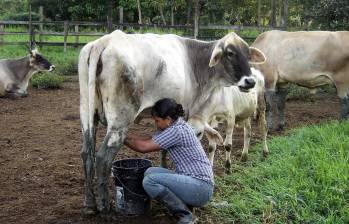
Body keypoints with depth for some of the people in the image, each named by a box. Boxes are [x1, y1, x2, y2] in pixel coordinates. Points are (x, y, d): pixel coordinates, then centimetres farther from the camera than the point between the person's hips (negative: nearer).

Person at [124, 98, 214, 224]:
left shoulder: (178, 130, -20)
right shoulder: (172, 127, 9)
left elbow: (144, 147, -17)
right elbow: (149, 141, 16)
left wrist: (124, 139, -2)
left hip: (200, 187, -10)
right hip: (189, 181, 10)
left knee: (150, 181, -20)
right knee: (150, 172, 6)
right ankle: (183, 205, 8)